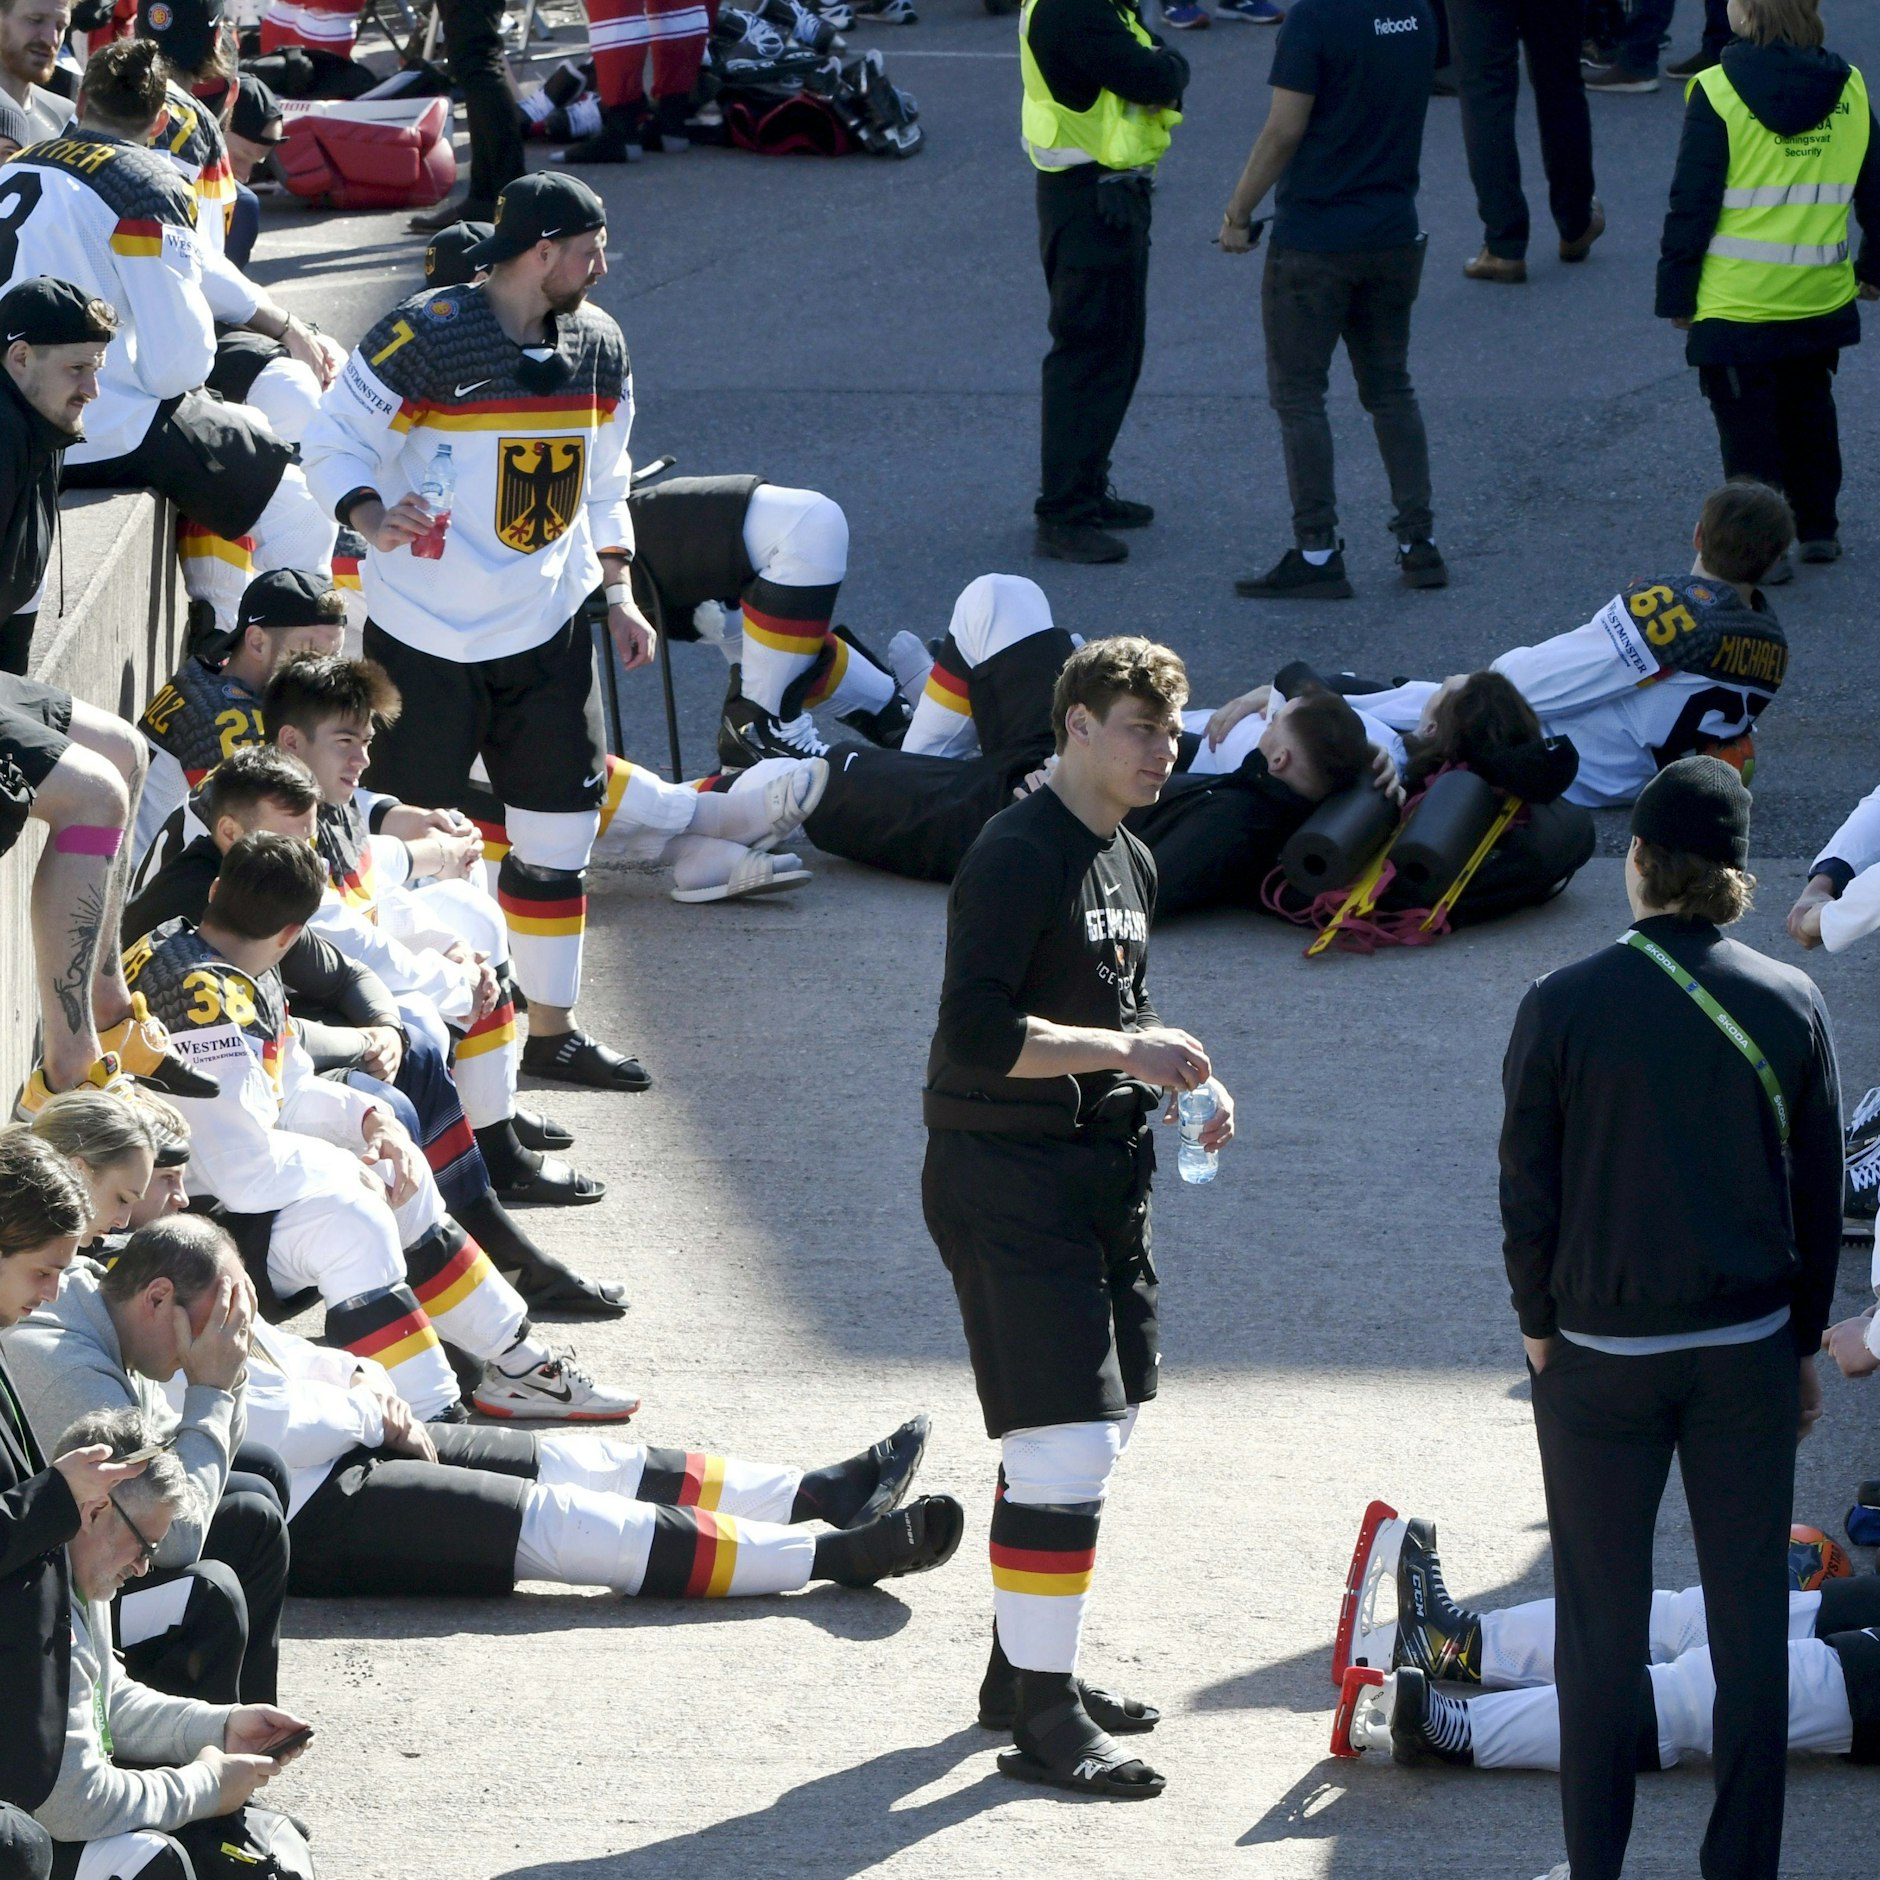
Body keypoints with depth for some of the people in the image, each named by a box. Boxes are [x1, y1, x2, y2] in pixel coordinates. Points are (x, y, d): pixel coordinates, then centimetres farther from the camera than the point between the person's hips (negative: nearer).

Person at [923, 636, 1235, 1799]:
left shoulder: (1131, 864, 15)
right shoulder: (1018, 858, -16)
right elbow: (977, 1033, -24)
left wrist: (1184, 1079, 7)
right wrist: (1125, 1052, -22)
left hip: (1102, 1171, 10)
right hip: (1006, 1183, -10)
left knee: (1108, 1421, 17)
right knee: (1065, 1442, -12)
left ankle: (1024, 1664, 31)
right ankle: (1044, 1720, -8)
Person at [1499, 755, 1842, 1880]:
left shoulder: (1566, 1006, -11)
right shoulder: (1791, 1007, -5)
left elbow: (1527, 1191, -5)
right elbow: (1819, 1194, 3)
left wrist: (1539, 1325, 8)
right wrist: (1804, 1342, 14)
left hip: (1600, 1360, -1)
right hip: (1749, 1353, 1)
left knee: (1603, 1627, 9)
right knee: (1750, 1621, 9)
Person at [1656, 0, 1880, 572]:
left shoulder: (1718, 91, -14)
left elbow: (1692, 203, -12)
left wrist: (1676, 290, -2)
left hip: (1738, 303, -5)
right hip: (1822, 300, 5)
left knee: (1748, 424, 5)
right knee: (1809, 408, 22)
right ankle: (1818, 529, 30)